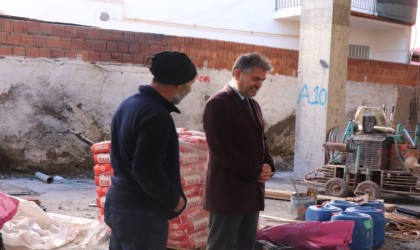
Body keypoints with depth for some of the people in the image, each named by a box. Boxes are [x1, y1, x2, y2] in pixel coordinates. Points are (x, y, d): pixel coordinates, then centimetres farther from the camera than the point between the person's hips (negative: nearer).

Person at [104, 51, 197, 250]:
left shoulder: (129, 104, 7)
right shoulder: (156, 115, -22)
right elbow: (146, 170, -28)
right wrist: (175, 200, -13)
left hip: (118, 202, 9)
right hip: (142, 212, -9)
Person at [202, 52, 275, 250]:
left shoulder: (253, 105, 16)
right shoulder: (218, 103, -12)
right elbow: (221, 148, -20)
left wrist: (268, 166, 2)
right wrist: (255, 172, -14)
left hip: (251, 190, 8)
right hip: (227, 191, -8)